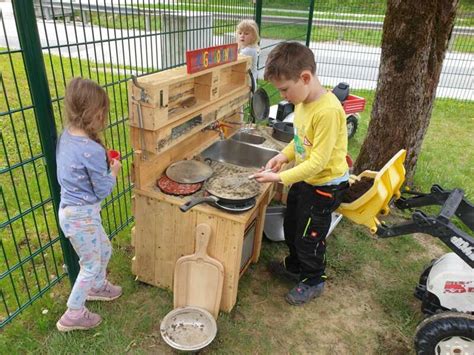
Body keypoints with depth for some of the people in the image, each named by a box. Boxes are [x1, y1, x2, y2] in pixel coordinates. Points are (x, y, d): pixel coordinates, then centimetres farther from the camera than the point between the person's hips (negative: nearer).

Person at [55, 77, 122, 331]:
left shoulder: (66, 135, -3)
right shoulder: (92, 150, -29)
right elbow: (103, 191, -18)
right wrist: (114, 171, -2)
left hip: (70, 209, 8)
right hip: (82, 215, -8)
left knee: (104, 250, 28)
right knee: (91, 264, 14)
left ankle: (98, 287, 52)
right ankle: (73, 315, 31)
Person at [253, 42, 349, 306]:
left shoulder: (328, 111, -32)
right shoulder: (303, 100, -4)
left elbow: (318, 161, -30)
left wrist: (280, 177, -28)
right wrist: (285, 155, -5)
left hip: (325, 185, -9)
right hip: (304, 178, 9)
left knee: (309, 235, 8)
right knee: (291, 225, 24)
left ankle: (314, 281, 35)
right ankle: (296, 265, 49)